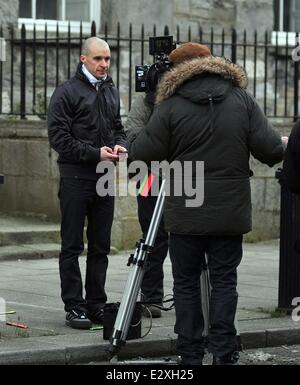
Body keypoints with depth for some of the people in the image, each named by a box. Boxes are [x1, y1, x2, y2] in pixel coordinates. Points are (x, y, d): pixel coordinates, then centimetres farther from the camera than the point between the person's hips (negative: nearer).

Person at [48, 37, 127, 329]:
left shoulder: (111, 91, 15)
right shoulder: (67, 92, -6)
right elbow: (59, 137, -12)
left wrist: (119, 145, 0)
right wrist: (95, 153, -16)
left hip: (105, 177, 6)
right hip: (75, 177, -6)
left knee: (100, 247, 8)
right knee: (72, 247, -1)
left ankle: (97, 305, 14)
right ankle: (74, 308, 2)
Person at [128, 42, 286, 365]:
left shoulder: (171, 106, -7)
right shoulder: (243, 100, 1)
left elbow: (145, 152, -4)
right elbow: (271, 150, -5)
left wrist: (128, 145, 17)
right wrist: (280, 149, 18)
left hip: (185, 216, -2)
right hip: (230, 214, 2)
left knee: (186, 283, 9)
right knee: (224, 281, 8)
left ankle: (190, 355, 10)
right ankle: (223, 353, 2)